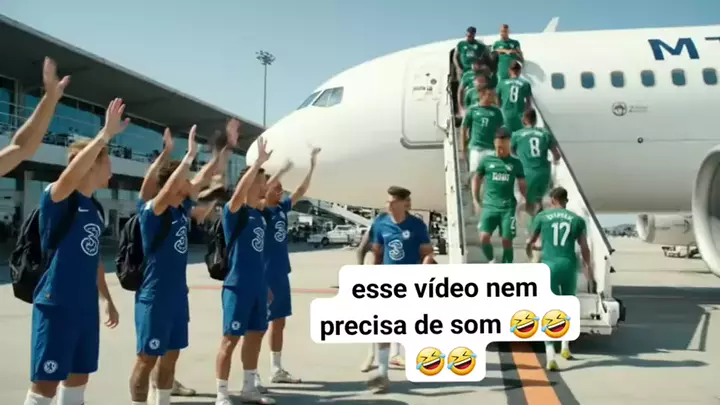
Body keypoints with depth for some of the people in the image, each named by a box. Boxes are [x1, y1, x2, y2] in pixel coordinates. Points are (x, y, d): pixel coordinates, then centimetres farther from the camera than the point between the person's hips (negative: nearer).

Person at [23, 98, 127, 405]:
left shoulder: (95, 208, 11)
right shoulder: (57, 199, -11)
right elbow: (71, 174, -36)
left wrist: (107, 299, 21)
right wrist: (105, 134, -37)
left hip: (86, 308, 8)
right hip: (55, 307, -8)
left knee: (78, 378, 16)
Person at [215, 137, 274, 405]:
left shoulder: (260, 215, 11)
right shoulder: (233, 212, -10)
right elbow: (239, 192, -33)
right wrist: (259, 161, -34)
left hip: (257, 287, 8)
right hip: (237, 287, -8)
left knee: (256, 335, 15)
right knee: (230, 339, 0)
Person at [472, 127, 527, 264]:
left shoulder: (516, 163, 5)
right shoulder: (487, 160, 3)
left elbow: (522, 185, 11)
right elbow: (476, 179, 13)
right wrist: (475, 200, 7)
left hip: (508, 207, 0)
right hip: (489, 206, 0)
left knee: (507, 241, 1)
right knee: (484, 237, -13)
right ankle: (491, 261, 15)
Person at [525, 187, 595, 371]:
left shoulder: (542, 217, 7)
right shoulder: (577, 220, 9)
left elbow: (531, 241, 18)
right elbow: (585, 250, 6)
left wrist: (529, 252, 42)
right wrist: (590, 275, 13)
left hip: (549, 266, -2)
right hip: (569, 266, 2)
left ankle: (550, 356, -17)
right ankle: (565, 347, 32)